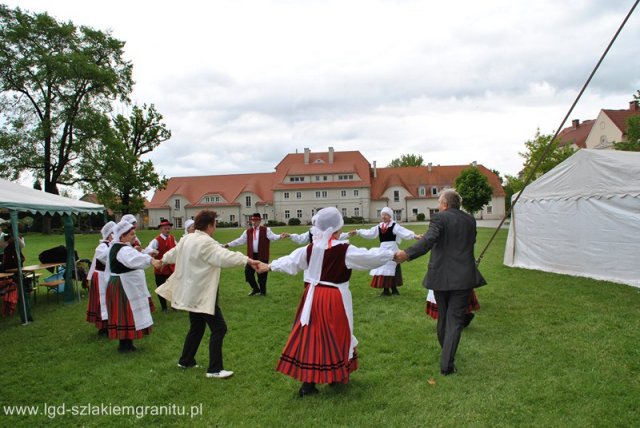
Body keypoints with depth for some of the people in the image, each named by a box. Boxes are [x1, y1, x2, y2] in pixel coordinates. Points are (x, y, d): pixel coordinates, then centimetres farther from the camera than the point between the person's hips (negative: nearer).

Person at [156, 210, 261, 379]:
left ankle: (185, 361, 36)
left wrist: (163, 260, 49)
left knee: (197, 327, 23)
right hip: (202, 294, -10)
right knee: (219, 328, -3)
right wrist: (247, 260, -44)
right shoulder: (206, 242, -21)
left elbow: (173, 253, 27)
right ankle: (215, 369, 0)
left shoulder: (186, 239, 8)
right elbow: (223, 256, -36)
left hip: (192, 292, 10)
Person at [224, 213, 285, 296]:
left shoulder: (266, 230, -2)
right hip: (251, 255, 4)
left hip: (262, 256, -4)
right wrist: (229, 244, 9)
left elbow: (273, 236, -15)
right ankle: (255, 289, 25)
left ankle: (262, 291, 22)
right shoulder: (248, 231, 10)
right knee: (248, 272, 2)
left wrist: (280, 236, -35)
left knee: (262, 274, 2)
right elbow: (240, 240, 12)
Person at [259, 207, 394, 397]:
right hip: (335, 299, -4)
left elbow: (290, 261, 12)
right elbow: (370, 257, -8)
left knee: (312, 335, 9)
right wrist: (392, 254, 7)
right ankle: (337, 375, 29)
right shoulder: (345, 250, -13)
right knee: (337, 335, 13)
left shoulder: (310, 249, 1)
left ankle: (308, 382, 10)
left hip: (313, 297, 4)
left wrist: (269, 266, 28)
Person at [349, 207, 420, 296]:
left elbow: (404, 232, -17)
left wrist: (414, 236, -32)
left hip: (392, 249, -6)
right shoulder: (379, 227, 11)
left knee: (391, 269, -6)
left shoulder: (394, 226, -6)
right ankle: (386, 290, 17)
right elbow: (369, 233, 15)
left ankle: (394, 289, 5)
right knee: (382, 269, 7)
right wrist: (357, 232, 14)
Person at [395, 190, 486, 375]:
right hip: (463, 277, 2)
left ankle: (446, 352, 36)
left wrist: (407, 254, -36)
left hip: (441, 276, -2)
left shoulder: (439, 218, -9)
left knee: (443, 316, 18)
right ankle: (447, 364, -4)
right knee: (455, 319, 2)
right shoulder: (470, 220, 7)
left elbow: (429, 240, -26)